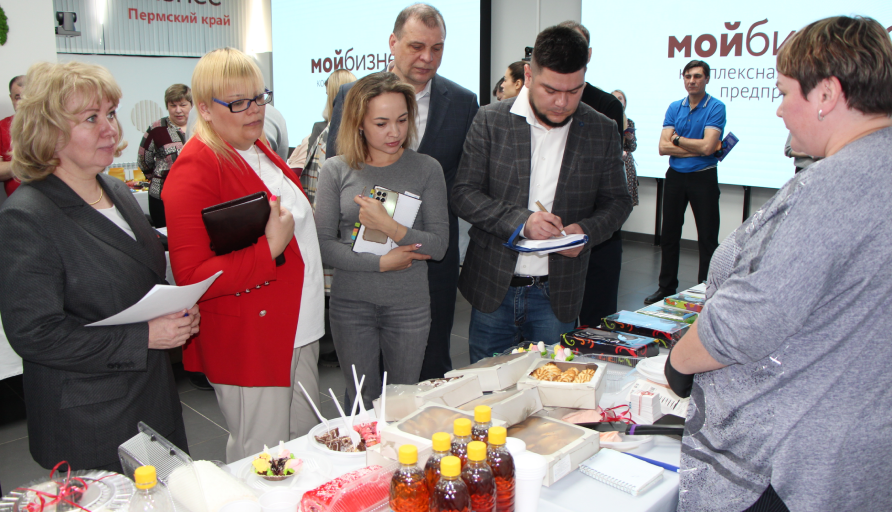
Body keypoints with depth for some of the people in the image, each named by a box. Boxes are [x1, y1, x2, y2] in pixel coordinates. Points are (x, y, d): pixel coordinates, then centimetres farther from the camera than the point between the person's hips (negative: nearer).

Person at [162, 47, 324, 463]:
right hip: (248, 341, -8)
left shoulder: (259, 149, 10)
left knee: (305, 443, 20)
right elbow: (191, 277, -23)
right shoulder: (195, 170, -18)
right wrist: (270, 248, -27)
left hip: (299, 328, 9)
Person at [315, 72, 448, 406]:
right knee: (361, 401, 12)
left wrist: (390, 227, -21)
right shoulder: (336, 171, -2)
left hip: (409, 305, 0)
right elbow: (323, 245, -7)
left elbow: (439, 245, -7)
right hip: (351, 304, 0)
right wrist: (381, 262, -14)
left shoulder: (427, 169, -2)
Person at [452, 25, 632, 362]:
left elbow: (617, 202, 8)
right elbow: (464, 194, -6)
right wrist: (521, 220, -21)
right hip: (493, 287, 0)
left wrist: (586, 230, -13)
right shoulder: (490, 121, -3)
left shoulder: (602, 131, 1)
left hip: (557, 294, 1)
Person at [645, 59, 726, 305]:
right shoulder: (674, 108, 7)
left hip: (703, 177, -5)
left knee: (707, 238, 0)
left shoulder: (716, 107, -6)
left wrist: (677, 139, -6)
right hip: (675, 176, 5)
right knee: (669, 234, 10)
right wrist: (696, 148, -11)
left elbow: (707, 147, -19)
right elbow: (663, 147, -3)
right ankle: (666, 286, 22)